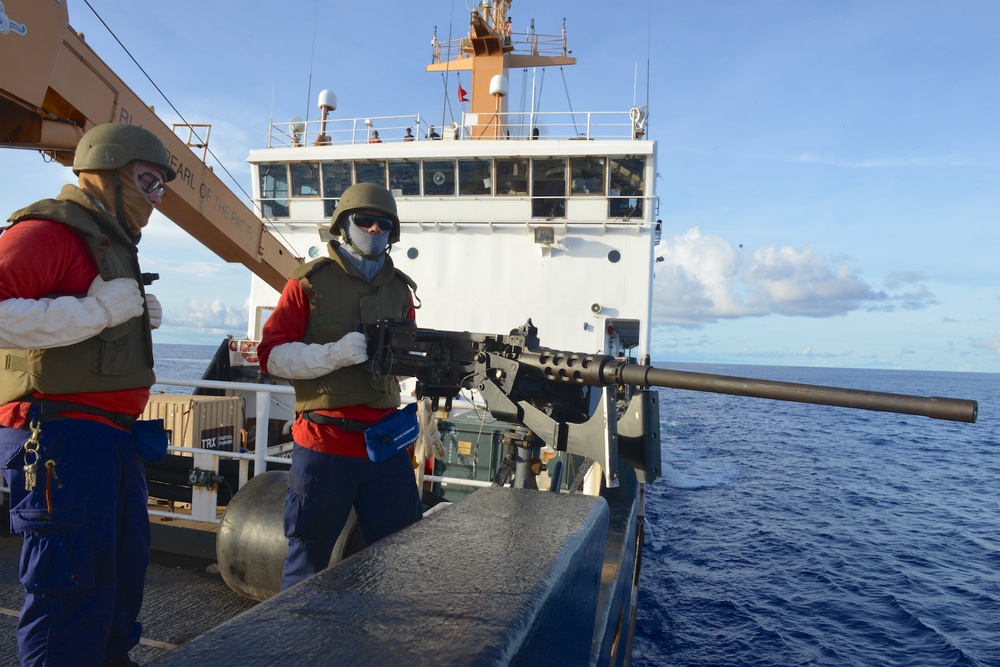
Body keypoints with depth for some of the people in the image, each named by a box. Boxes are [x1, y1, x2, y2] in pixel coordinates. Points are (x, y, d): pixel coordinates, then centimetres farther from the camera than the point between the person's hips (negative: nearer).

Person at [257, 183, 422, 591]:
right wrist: (334, 354, -21)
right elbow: (271, 355, -7)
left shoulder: (399, 288, 13)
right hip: (323, 446, -4)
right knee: (308, 560, 11)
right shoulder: (309, 283, -2)